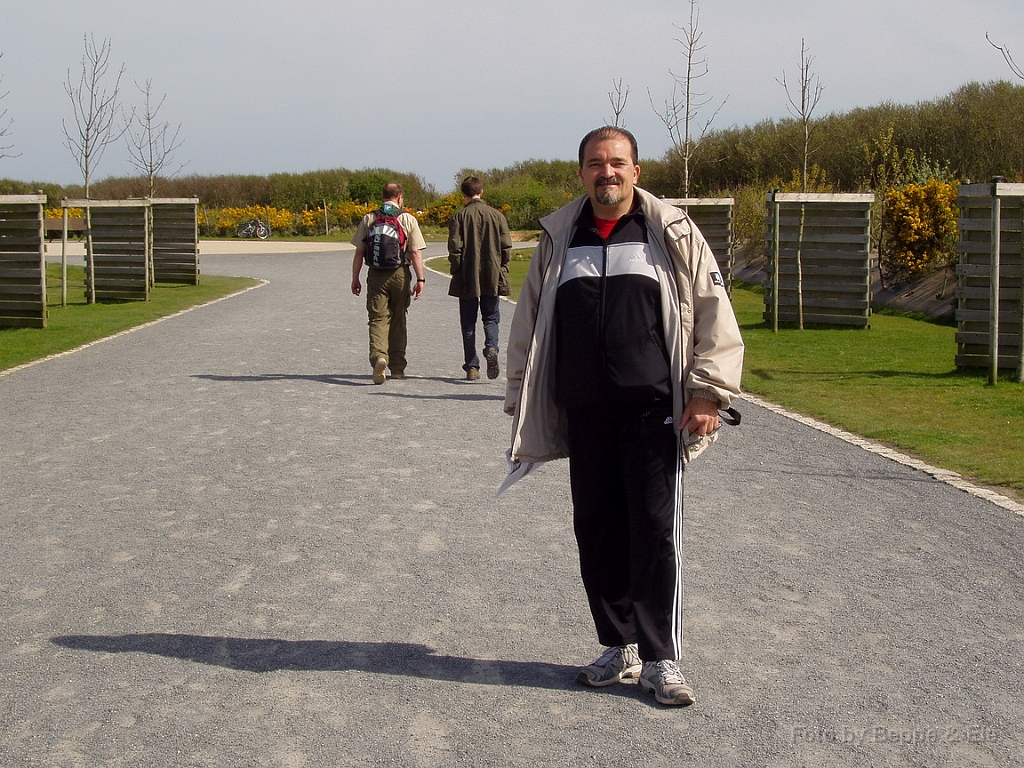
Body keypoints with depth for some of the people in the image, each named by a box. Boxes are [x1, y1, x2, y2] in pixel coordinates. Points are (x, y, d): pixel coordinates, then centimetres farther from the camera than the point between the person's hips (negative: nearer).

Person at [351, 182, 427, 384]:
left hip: (376, 276, 0)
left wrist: (355, 278, 10)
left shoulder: (368, 219, 4)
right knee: (398, 320, 12)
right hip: (400, 274, 0)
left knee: (378, 318, 0)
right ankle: (397, 367, 18)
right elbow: (416, 253, -5)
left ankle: (378, 357, -26)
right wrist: (420, 279, -1)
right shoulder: (408, 219, -1)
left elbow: (359, 252, 4)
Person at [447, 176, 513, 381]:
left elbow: (454, 249, -9)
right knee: (491, 318, 12)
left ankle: (472, 366, 7)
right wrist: (501, 268, 12)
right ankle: (491, 348, -16)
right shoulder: (496, 215, 1)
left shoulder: (459, 217, -6)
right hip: (492, 279, 1)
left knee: (468, 323, 8)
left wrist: (457, 272, 4)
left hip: (467, 279, -1)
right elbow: (506, 247, -1)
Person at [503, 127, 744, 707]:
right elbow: (529, 324, 18)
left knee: (657, 532, -4)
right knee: (597, 532, 8)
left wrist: (708, 393, -6)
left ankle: (662, 660, 4)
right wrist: (521, 398, 15)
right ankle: (619, 648, 21)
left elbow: (715, 316, 1)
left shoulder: (673, 234, 2)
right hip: (584, 415, 4)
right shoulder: (558, 240, 11)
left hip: (654, 412, -3)